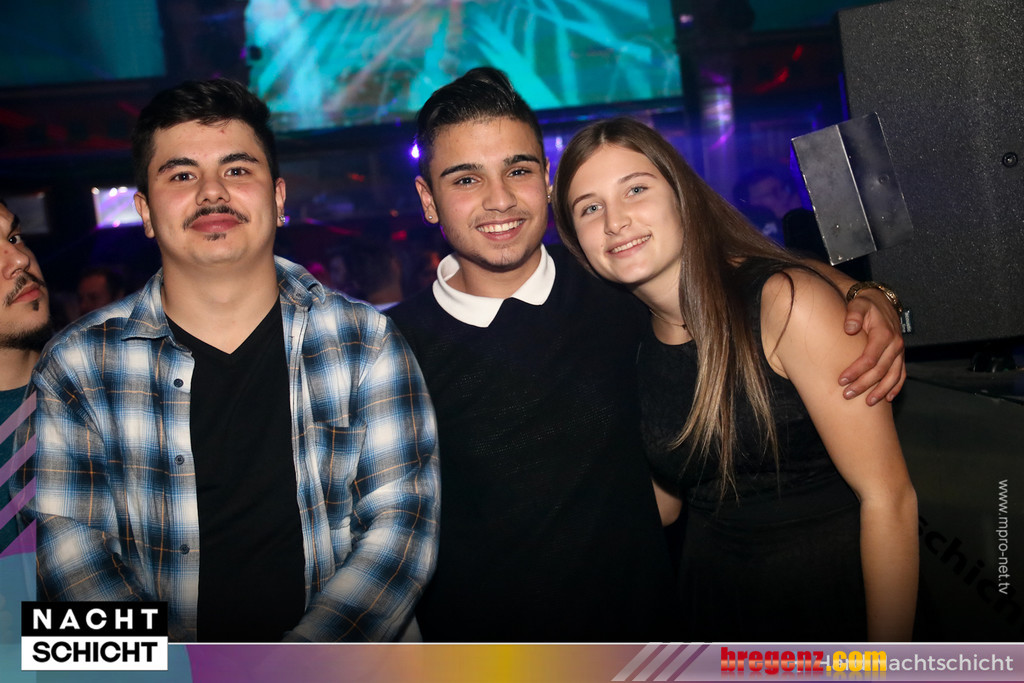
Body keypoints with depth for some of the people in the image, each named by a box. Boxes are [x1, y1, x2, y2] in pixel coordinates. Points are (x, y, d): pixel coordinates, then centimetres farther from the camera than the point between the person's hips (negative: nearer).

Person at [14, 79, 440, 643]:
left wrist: (307, 655, -15)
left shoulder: (365, 342, 1)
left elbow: (401, 517, -2)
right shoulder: (77, 364, 2)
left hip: (344, 645, 0)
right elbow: (66, 535, -3)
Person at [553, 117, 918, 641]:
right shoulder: (630, 344, -3)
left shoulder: (789, 303, -20)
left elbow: (887, 498, -19)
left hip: (836, 595, -4)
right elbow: (665, 498, 7)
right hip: (715, 607, 5)